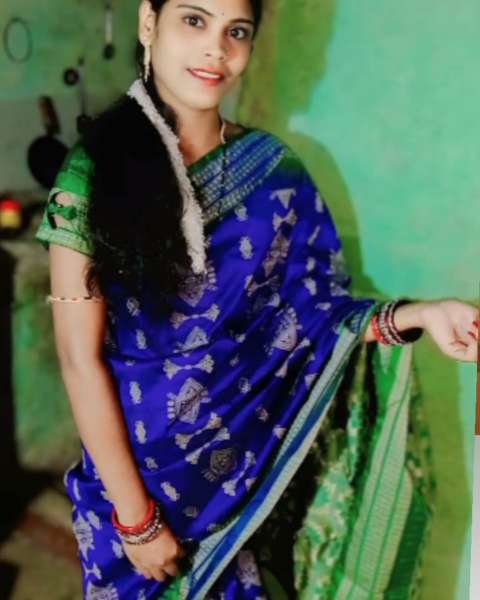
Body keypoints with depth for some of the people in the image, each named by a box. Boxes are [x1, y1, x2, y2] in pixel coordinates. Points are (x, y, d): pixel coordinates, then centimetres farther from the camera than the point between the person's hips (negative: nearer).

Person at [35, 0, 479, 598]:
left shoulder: (273, 170, -4)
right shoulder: (95, 170, -14)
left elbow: (306, 314, -2)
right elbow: (80, 358, -14)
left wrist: (413, 315, -19)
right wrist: (135, 515, -13)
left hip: (252, 461, 3)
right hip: (138, 466, -2)